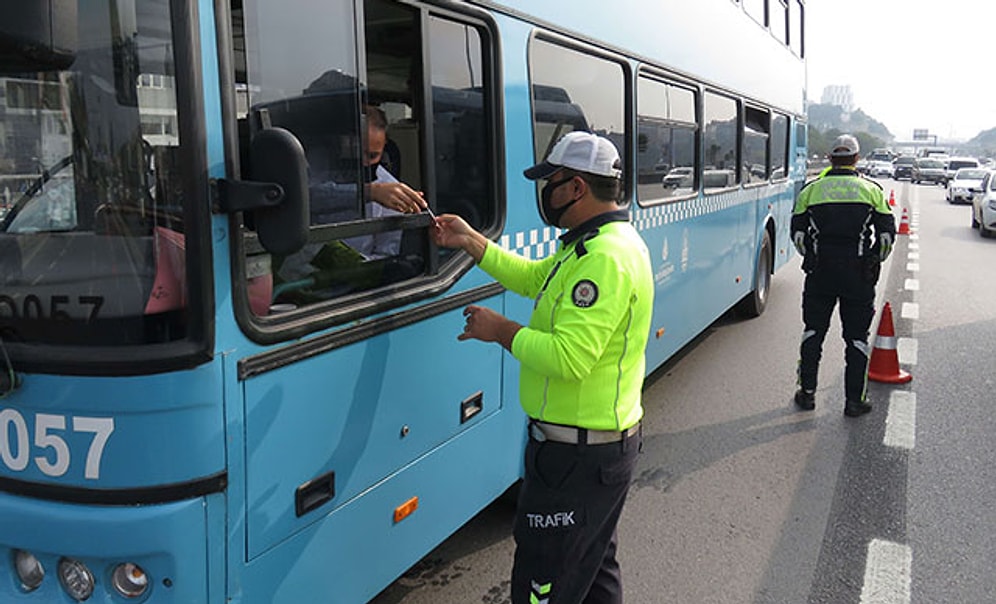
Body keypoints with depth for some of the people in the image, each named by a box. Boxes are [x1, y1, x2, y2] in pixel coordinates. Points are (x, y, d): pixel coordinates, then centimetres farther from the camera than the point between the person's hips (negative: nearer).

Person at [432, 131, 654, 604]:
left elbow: (571, 357, -32)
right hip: (609, 441, 11)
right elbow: (534, 278, 17)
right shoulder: (604, 241, 11)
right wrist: (470, 241, 10)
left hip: (576, 455, -11)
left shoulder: (605, 259, -25)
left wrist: (501, 331, -19)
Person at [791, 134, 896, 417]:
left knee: (813, 332, 12)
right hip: (859, 275, -1)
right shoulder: (871, 189, 2)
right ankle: (855, 400, 10)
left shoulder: (811, 189, 4)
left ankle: (807, 393, 17)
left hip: (820, 271, 1)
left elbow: (797, 233, 5)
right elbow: (887, 233, 2)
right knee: (856, 337, 6)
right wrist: (874, 261, 17)